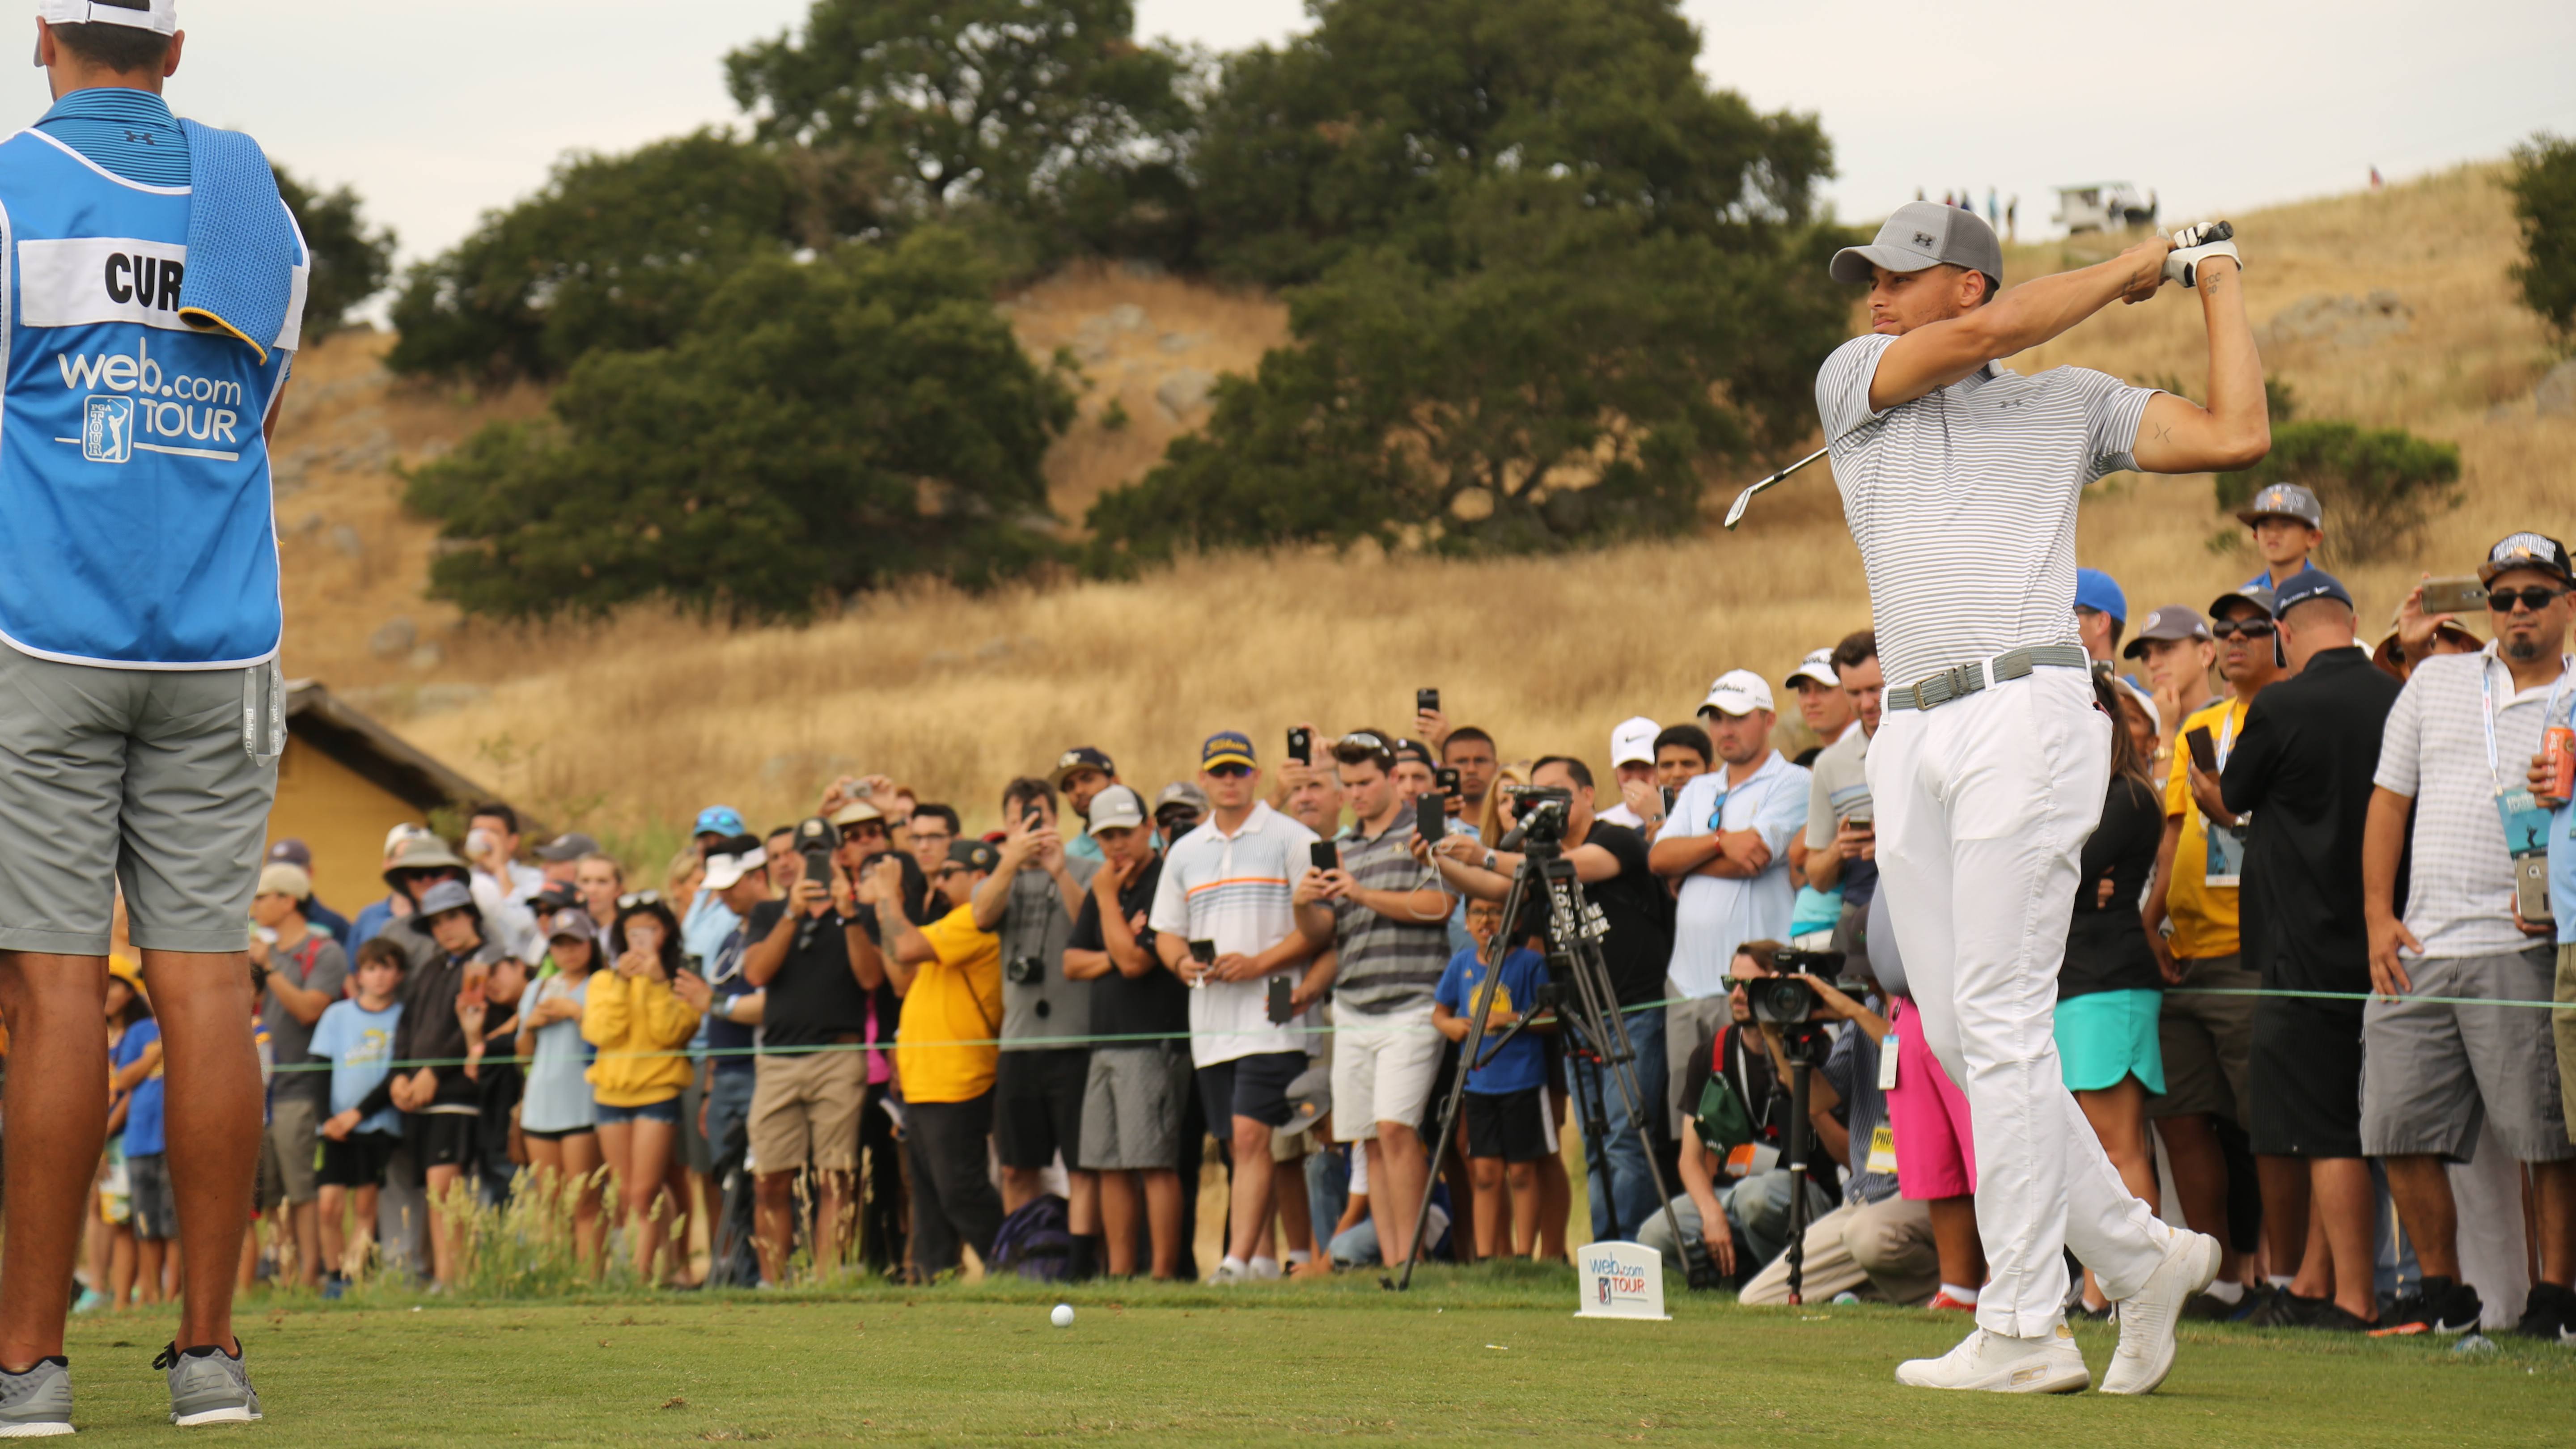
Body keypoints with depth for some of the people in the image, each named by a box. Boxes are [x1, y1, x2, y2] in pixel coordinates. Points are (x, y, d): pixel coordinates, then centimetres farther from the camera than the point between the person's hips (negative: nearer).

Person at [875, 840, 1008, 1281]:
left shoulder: (976, 919, -12)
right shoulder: (957, 922, 21)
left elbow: (908, 948, -23)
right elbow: (905, 981, 21)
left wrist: (889, 895, -8)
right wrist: (887, 914, 16)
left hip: (956, 1085, -10)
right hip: (921, 1083, 10)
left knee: (960, 1191, -10)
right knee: (928, 1194, 11)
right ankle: (930, 1276, 14)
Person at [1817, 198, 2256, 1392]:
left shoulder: (2073, 403, 12)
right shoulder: (1851, 382, 17)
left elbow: (2237, 435, 3)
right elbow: (1984, 335, 0)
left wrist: (2216, 283, 11)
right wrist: (2131, 268, 9)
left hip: (2026, 718, -5)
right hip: (1912, 734, 5)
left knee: (2000, 1023, -10)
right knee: (1955, 1036, 3)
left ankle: (2024, 1329, -8)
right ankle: (2140, 1255, 15)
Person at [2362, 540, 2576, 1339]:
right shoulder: (2435, 682, 16)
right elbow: (2389, 801, 16)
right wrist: (2378, 916, 6)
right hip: (2419, 948, 4)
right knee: (2401, 1127, 3)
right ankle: (2443, 1290, 16)